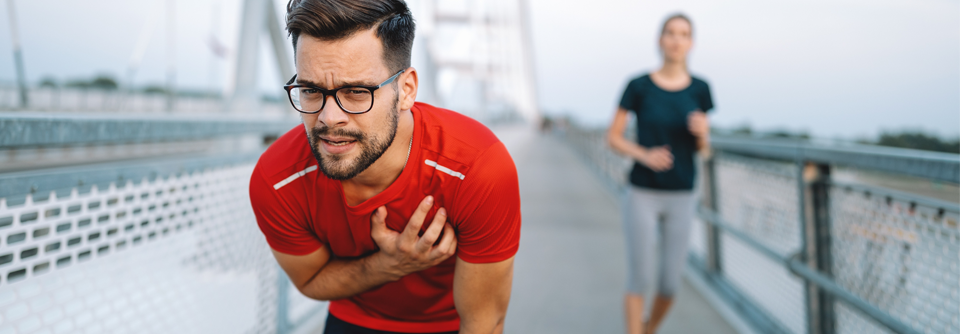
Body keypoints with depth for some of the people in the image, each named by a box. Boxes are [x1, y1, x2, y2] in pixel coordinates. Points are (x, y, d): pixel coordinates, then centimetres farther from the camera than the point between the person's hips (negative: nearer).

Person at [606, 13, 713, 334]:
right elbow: (613, 138, -2)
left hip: (681, 198, 3)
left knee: (670, 284, 8)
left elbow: (702, 148, 6)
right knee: (639, 280, -4)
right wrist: (645, 155, -21)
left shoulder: (699, 89, 0)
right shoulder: (638, 86, -7)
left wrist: (702, 132, -19)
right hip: (642, 195, -2)